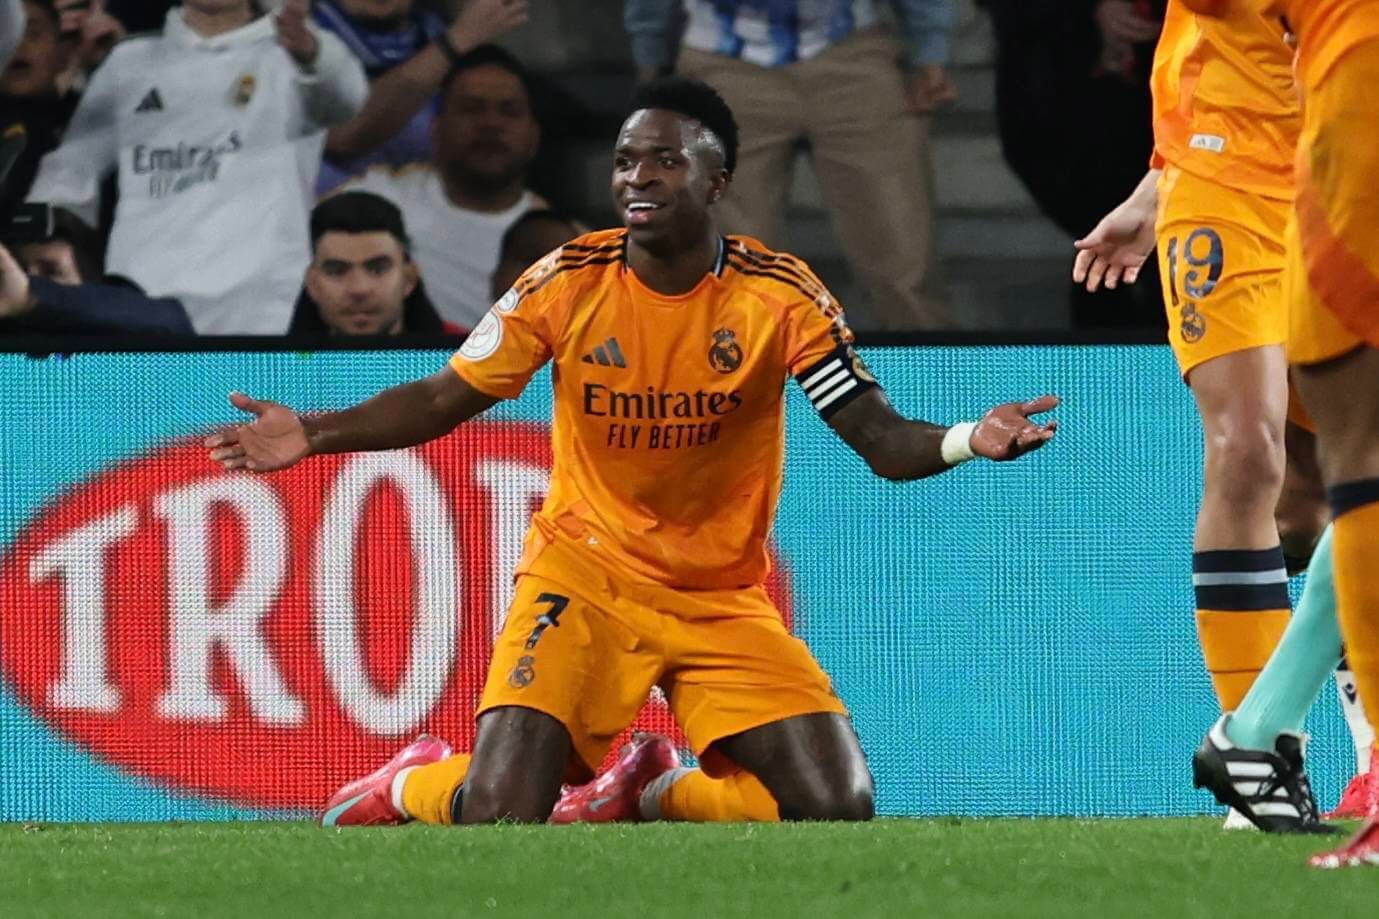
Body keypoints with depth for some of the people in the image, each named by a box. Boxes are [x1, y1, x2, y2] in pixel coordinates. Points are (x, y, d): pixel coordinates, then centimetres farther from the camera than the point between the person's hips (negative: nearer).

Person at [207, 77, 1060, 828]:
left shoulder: (781, 295, -11)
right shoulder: (567, 282, -9)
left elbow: (883, 440, -13)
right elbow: (442, 400, -2)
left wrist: (966, 441, -35)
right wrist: (316, 434, -17)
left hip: (726, 600, 1)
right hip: (583, 575, -1)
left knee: (839, 806, -14)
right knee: (499, 816, -20)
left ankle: (652, 798, 14)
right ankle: (413, 785, 19)